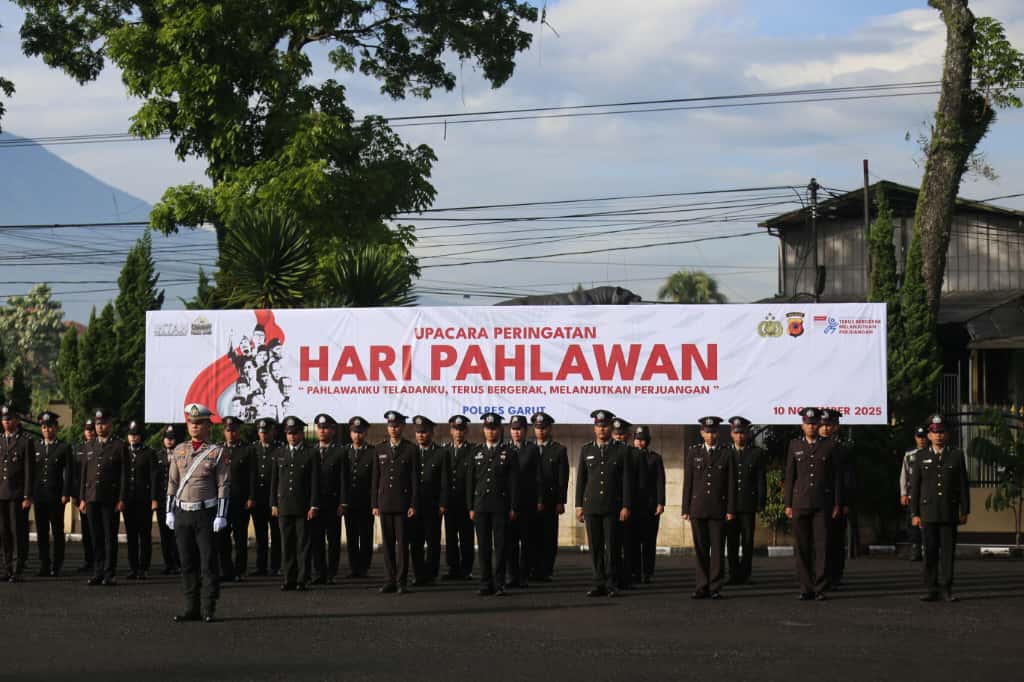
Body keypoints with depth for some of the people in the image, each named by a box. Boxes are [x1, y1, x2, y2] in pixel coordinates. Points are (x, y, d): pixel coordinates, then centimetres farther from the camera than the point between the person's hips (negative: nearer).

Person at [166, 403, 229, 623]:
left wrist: (221, 516, -10)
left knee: (209, 562, -3)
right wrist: (169, 512, 9)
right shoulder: (179, 451, 11)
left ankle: (209, 610, 0)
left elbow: (224, 485, -4)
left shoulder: (217, 452, -1)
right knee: (187, 563, 6)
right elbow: (172, 482, 14)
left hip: (206, 514, -4)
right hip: (182, 514, 4)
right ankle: (191, 608, 12)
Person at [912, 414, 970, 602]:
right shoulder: (922, 457, 7)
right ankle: (931, 590, 2)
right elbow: (915, 486, 7)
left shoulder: (957, 455, 6)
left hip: (949, 513, 0)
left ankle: (947, 589, 4)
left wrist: (964, 511, 2)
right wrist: (915, 513, 2)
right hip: (929, 513, 0)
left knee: (948, 551, -1)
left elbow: (963, 485, 6)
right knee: (930, 552, -1)